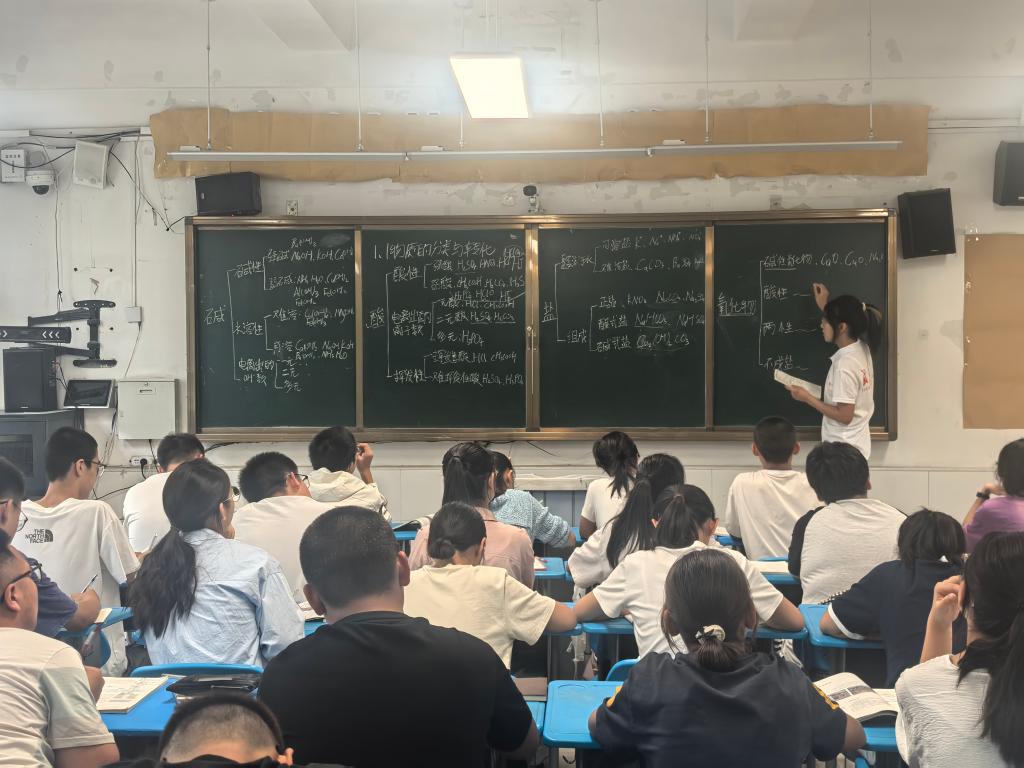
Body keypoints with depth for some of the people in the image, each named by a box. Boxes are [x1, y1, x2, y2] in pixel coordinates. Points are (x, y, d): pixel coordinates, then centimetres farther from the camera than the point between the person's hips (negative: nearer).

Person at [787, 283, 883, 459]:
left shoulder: (844, 365, -25)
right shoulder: (862, 348, 1)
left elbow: (844, 416, -22)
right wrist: (825, 307, 29)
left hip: (843, 450, -9)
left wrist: (807, 397, -17)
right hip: (856, 445, 9)